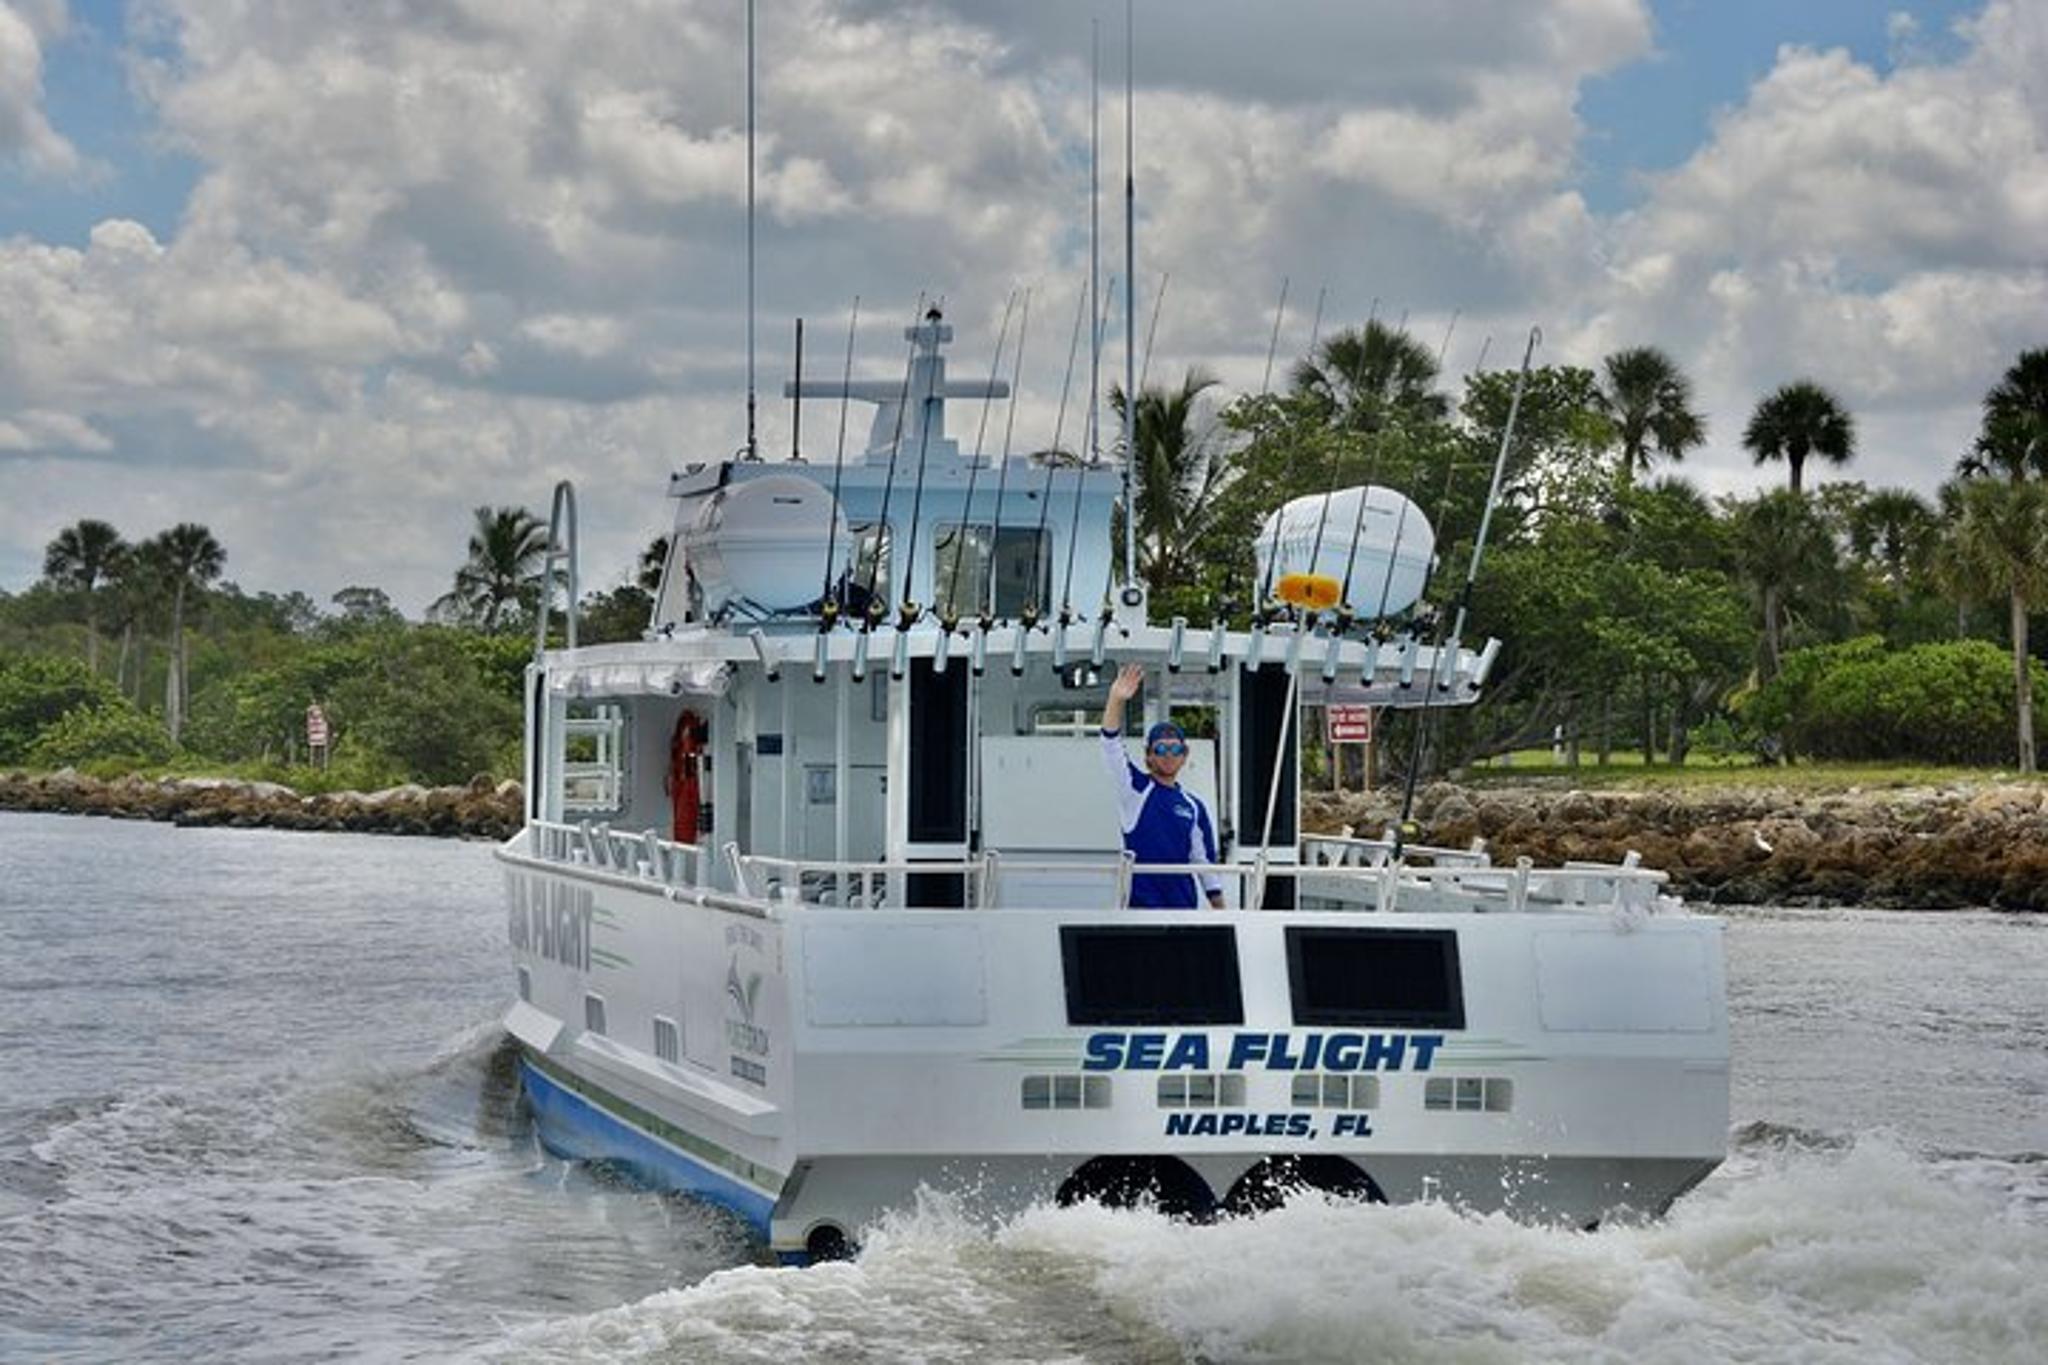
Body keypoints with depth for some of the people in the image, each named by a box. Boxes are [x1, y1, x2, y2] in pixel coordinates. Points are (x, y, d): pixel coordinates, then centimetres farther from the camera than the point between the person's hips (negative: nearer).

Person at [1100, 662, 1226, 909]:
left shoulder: (1194, 806, 10)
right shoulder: (1136, 789, 2)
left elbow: (1205, 860, 15)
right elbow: (1111, 747, -13)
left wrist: (1219, 908, 11)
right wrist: (1116, 700, -28)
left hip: (1183, 903, 3)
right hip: (1141, 902, -3)